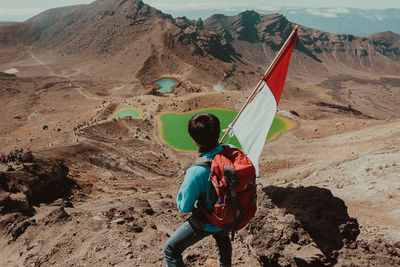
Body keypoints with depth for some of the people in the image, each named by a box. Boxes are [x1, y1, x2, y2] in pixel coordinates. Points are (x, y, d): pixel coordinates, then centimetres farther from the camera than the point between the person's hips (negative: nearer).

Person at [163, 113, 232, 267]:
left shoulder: (196, 173, -38)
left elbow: (184, 208, -21)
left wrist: (184, 184, -5)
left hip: (206, 223, -6)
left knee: (170, 251, 14)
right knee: (222, 239, 40)